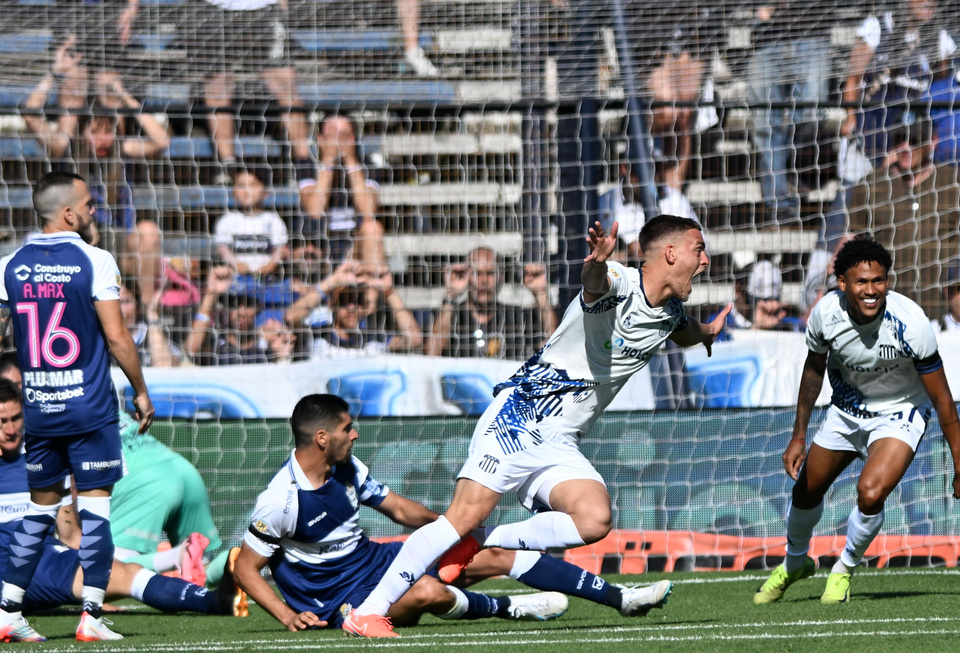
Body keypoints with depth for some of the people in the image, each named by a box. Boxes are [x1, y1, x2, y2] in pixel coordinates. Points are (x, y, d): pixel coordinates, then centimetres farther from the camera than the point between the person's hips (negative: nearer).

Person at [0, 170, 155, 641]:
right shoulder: (94, 262, -9)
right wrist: (141, 391, 1)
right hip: (89, 408, -5)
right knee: (94, 504, -1)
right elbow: (116, 337, -10)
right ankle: (91, 614, -4)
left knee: (40, 506, 16)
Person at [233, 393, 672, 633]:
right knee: (428, 592, -39)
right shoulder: (280, 500, -22)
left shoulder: (346, 468, 0)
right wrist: (288, 616, -27)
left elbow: (399, 509, 12)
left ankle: (619, 597, 4)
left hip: (375, 559, 8)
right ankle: (505, 608, -7)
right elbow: (245, 568, -15)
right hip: (340, 598, -8)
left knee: (497, 554, 0)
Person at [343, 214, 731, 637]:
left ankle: (478, 544, -5)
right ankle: (366, 614, -11)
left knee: (595, 520, -21)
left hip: (559, 447, 7)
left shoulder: (670, 313, 11)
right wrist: (597, 263, -61)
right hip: (519, 418, -7)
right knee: (467, 514, -17)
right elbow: (594, 282, -43)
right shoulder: (620, 285, -14)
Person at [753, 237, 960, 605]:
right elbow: (814, 368, 1)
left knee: (870, 493, -26)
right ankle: (795, 562, 48)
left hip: (898, 413, -4)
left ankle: (845, 569, 4)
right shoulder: (826, 313, -22)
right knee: (806, 490, 15)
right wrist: (799, 437, 5)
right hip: (846, 409, 4)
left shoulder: (910, 323, -32)